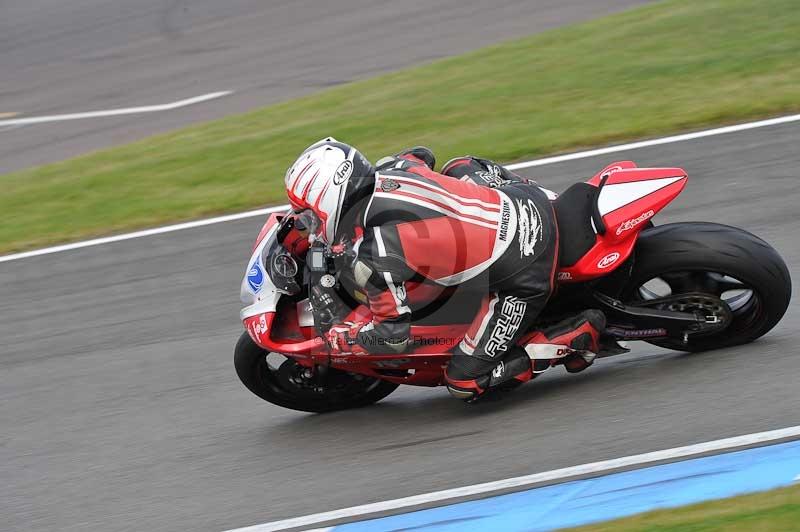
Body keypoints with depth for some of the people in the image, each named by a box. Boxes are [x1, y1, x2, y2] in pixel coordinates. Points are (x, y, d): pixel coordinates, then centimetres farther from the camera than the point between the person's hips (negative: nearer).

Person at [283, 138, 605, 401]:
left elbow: (393, 336, -16)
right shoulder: (391, 169, 0)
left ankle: (578, 336, 0)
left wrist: (336, 339, 1)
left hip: (524, 279, -8)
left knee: (467, 383, 0)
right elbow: (422, 156, 26)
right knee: (460, 169, 35)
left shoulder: (375, 258, -21)